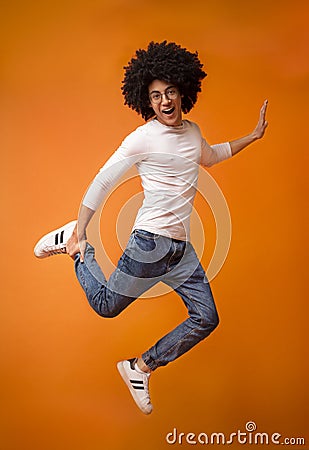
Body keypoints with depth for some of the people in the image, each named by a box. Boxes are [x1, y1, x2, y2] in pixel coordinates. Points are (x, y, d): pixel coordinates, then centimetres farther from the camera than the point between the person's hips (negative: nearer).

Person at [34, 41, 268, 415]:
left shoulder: (192, 132, 10)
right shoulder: (142, 138, -12)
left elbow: (210, 156, 33)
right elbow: (101, 183, -10)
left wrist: (252, 136, 29)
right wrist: (79, 234, -11)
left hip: (182, 248, 7)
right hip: (150, 243, -7)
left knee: (206, 319, 6)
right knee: (107, 306, 5)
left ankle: (139, 368, 17)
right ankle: (72, 244, 26)